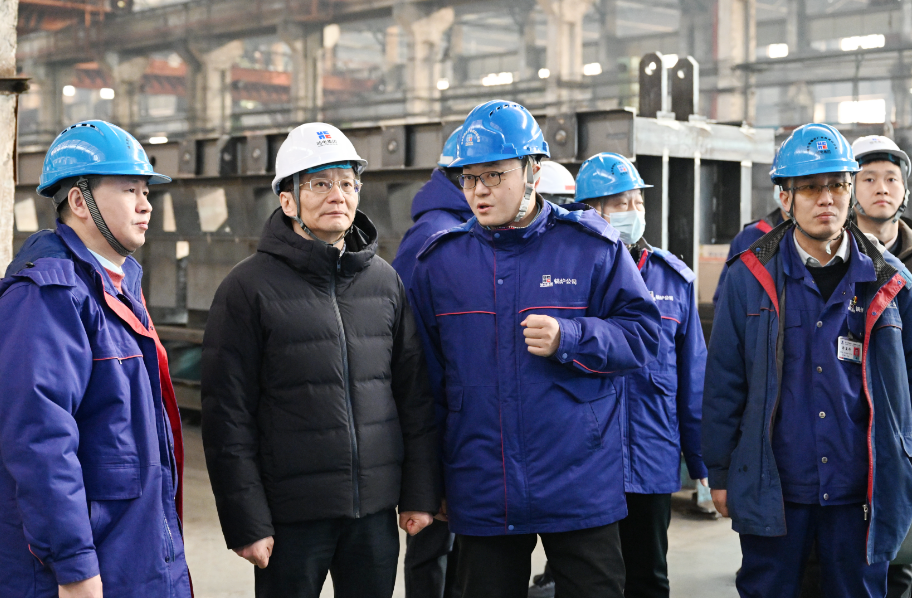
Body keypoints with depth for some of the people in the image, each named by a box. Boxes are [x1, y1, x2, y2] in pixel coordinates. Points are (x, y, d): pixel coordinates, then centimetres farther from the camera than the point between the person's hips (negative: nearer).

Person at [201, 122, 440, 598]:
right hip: (292, 515, -4)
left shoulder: (385, 281, 8)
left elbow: (415, 393, 10)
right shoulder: (249, 287, -5)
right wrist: (245, 521, -11)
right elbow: (228, 417, -7)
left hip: (376, 511, 4)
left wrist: (421, 492, 6)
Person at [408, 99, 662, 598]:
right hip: (481, 496, 2)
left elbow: (641, 335, -1)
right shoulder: (439, 262, 5)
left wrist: (569, 339, -19)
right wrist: (430, 482, 10)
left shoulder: (591, 247, -2)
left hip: (579, 491, -2)